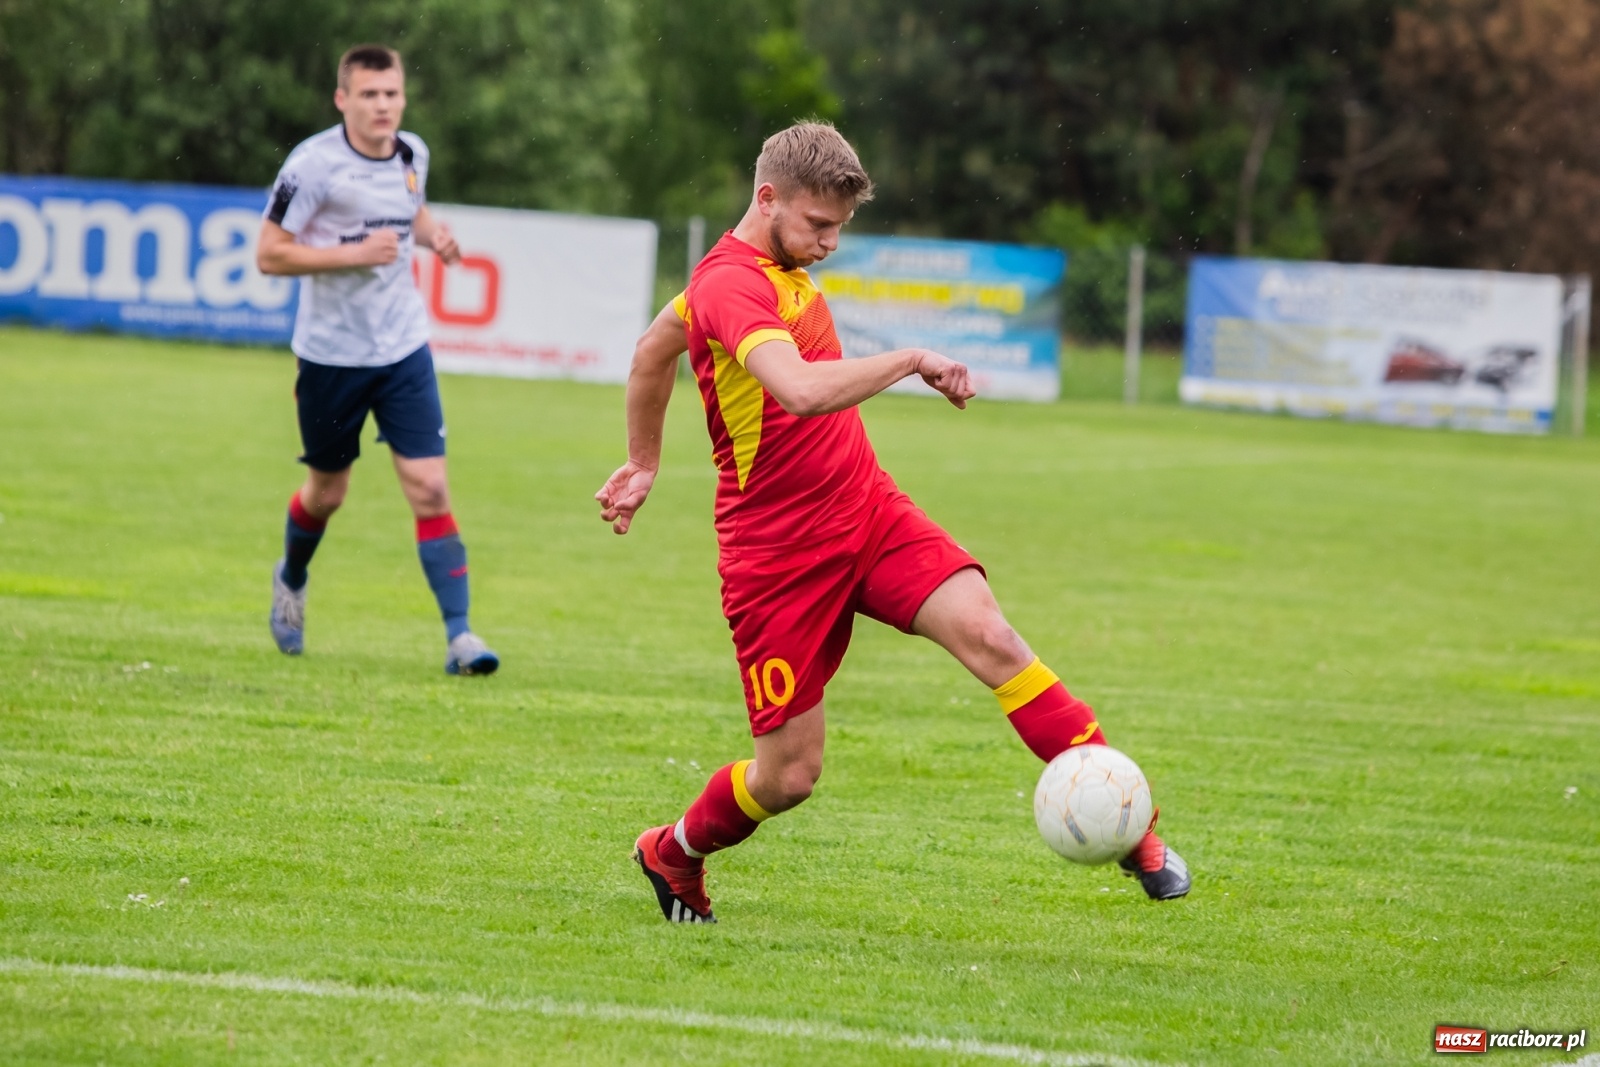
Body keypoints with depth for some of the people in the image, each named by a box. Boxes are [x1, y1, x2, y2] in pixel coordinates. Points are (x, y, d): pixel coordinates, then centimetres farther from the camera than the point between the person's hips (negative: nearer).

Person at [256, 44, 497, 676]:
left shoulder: (413, 155, 2)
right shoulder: (314, 164, -15)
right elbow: (268, 254, -15)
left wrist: (432, 234, 1)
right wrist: (354, 253, -24)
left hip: (403, 349, 3)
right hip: (331, 355, -3)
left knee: (429, 488, -9)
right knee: (327, 493, 14)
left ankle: (458, 635, -12)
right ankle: (291, 580, 46)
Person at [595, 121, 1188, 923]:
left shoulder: (779, 269, 11)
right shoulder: (731, 286, -20)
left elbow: (653, 349, 26)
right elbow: (803, 391, -38)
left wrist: (643, 463, 37)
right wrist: (913, 360, -25)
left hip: (870, 511, 8)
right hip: (778, 553, -8)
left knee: (987, 633, -18)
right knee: (790, 774, -1)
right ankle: (673, 855, 31)